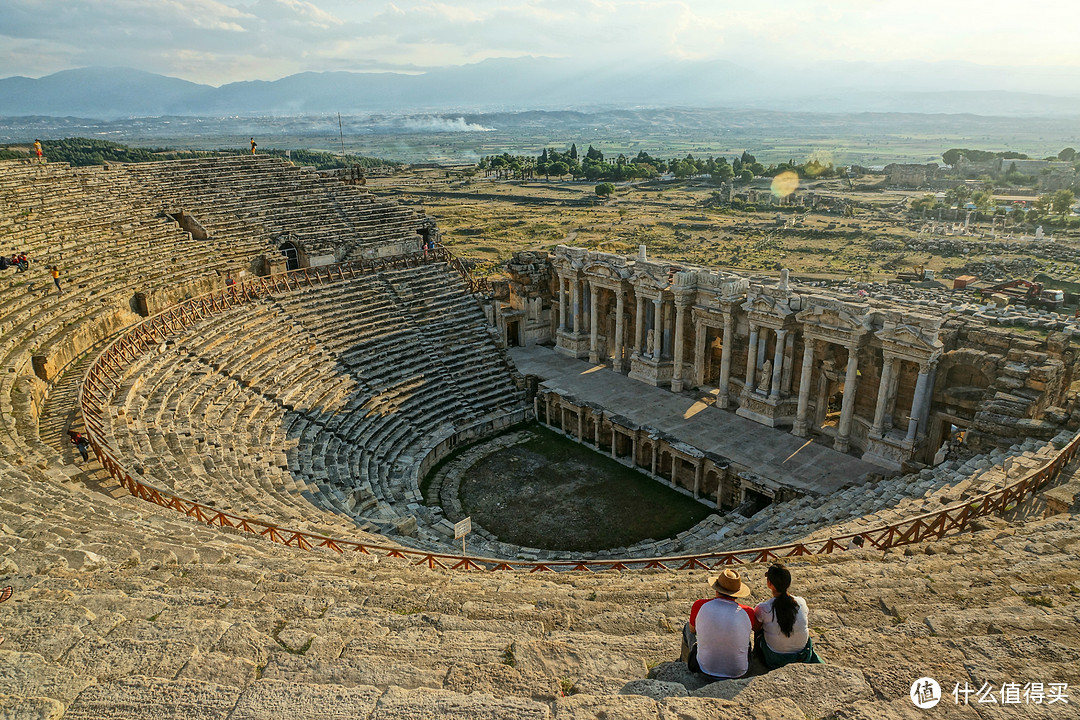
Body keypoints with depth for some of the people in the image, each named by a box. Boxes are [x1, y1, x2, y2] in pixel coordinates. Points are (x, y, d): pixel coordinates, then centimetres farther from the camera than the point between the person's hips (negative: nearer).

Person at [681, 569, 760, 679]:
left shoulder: (700, 605, -15)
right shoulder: (748, 612, -14)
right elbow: (758, 628, 12)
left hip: (705, 669, -1)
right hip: (738, 672, 1)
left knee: (687, 628, 26)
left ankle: (685, 662, 51)